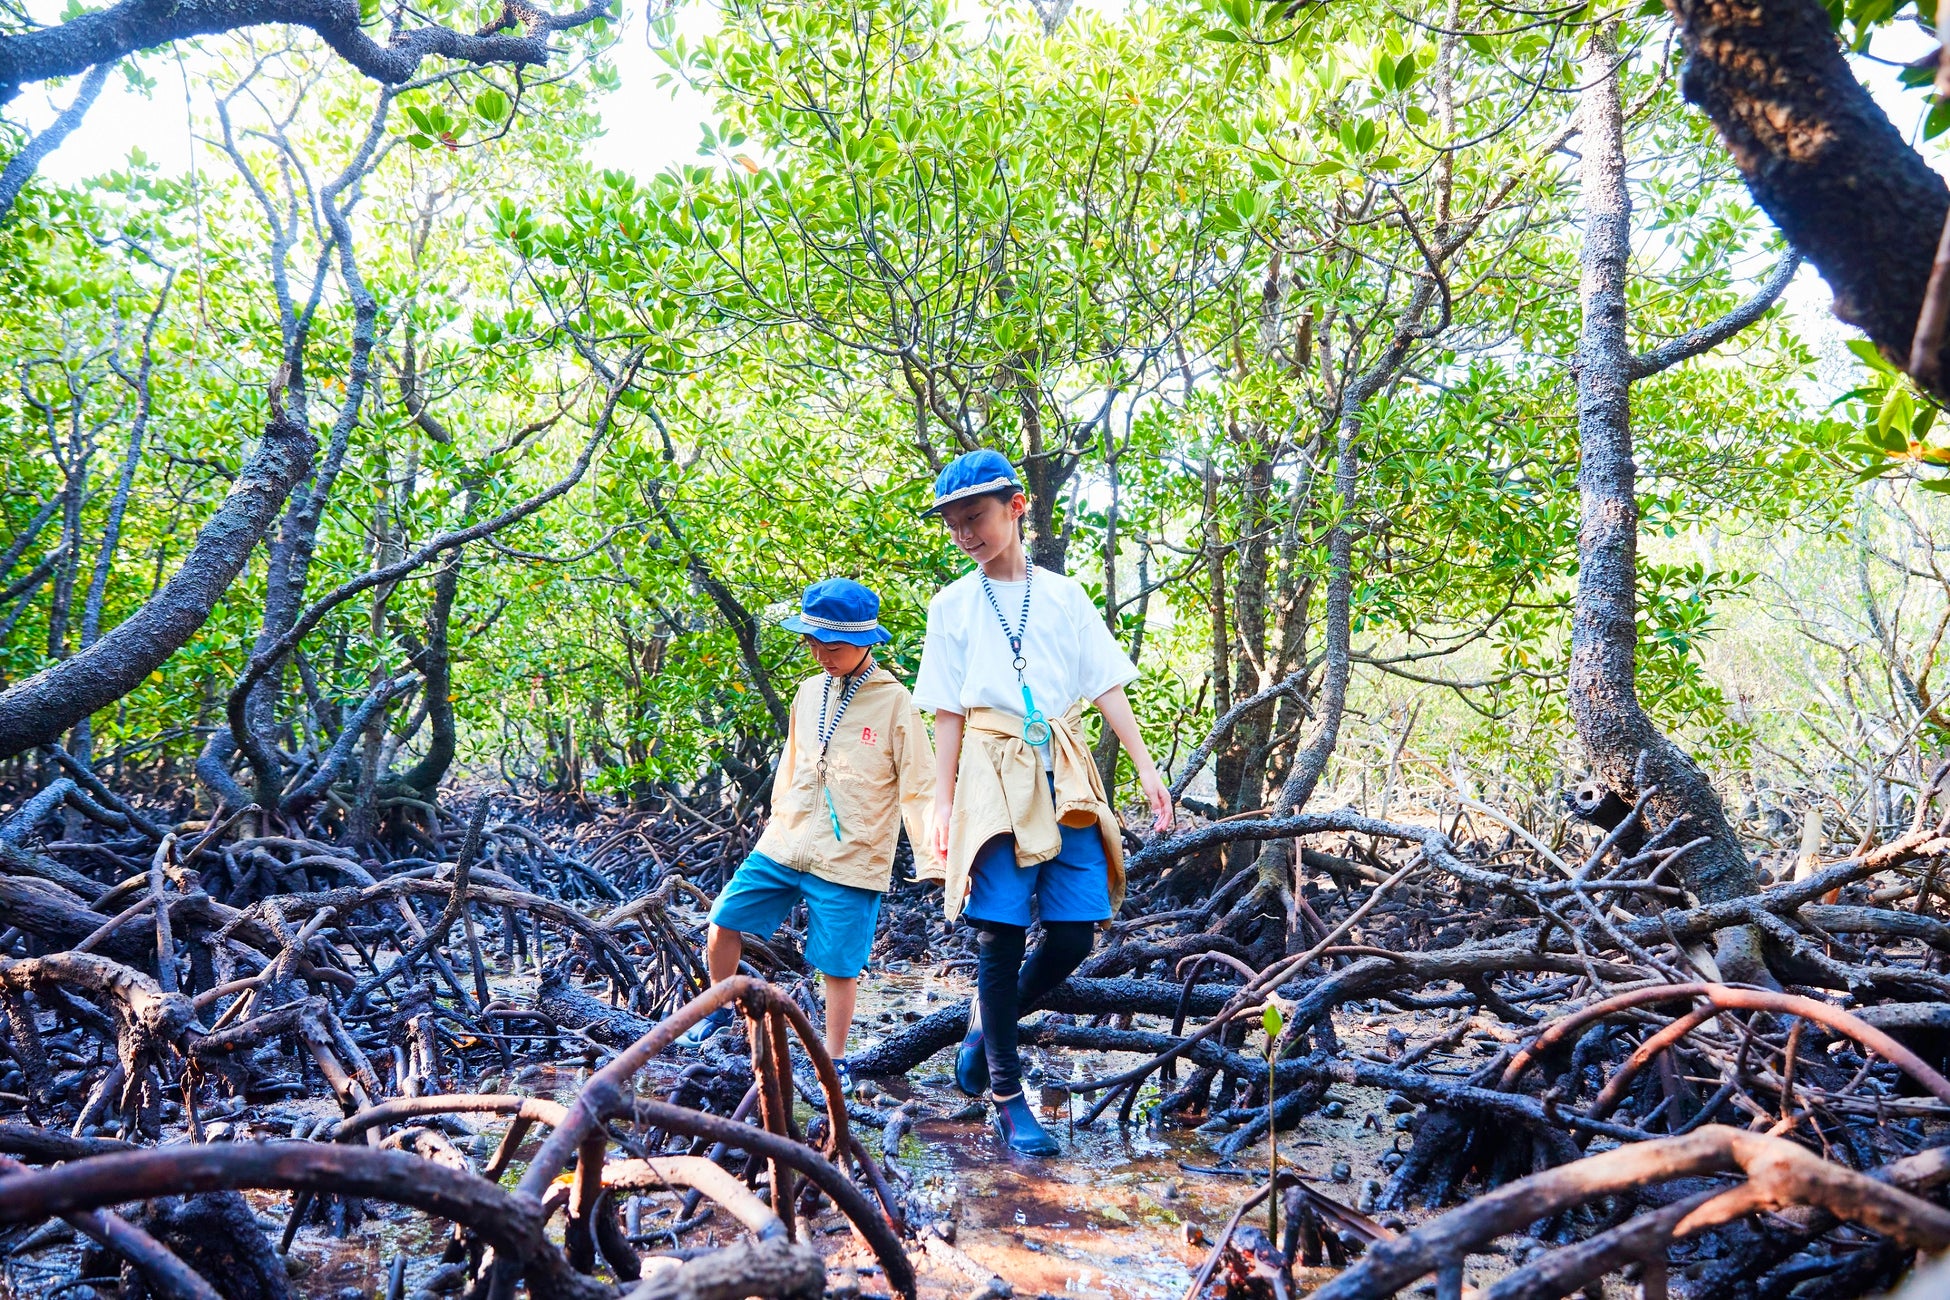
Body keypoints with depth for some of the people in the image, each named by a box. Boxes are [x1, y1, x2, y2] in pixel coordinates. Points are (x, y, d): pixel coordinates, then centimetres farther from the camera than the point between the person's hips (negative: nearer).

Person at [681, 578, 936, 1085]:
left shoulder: (894, 703, -10)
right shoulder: (810, 690, 7)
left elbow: (918, 788, -8)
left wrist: (934, 858, -11)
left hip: (849, 858, -5)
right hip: (783, 845, 6)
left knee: (838, 964, 2)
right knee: (724, 922, 6)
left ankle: (834, 1059, 21)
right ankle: (720, 1008, 32)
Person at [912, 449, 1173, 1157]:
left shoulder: (1065, 595, 11)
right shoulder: (952, 605, 7)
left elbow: (1108, 687, 9)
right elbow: (947, 713, 5)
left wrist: (1146, 768, 0)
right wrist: (943, 802, -1)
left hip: (1065, 774, 2)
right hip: (994, 772, -2)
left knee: (1075, 930, -3)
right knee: (1001, 933, -6)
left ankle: (985, 1026, 23)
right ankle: (1005, 1095, 10)